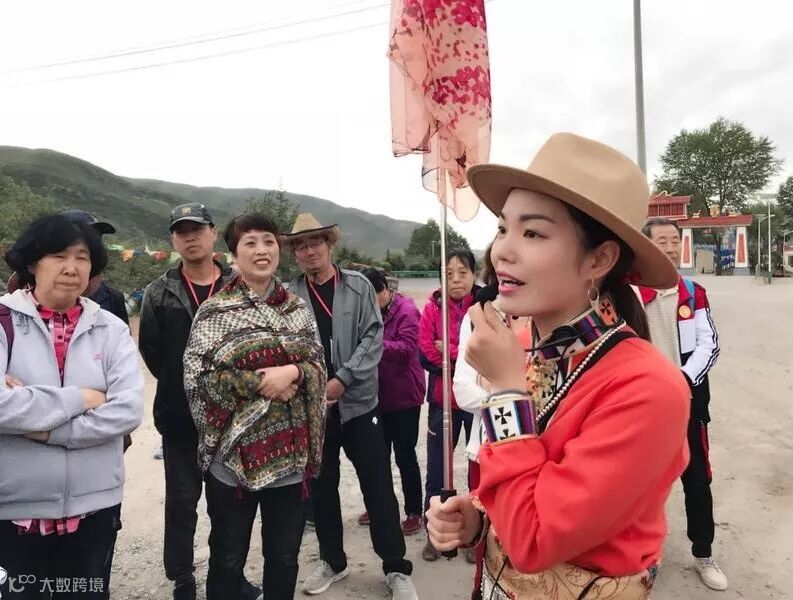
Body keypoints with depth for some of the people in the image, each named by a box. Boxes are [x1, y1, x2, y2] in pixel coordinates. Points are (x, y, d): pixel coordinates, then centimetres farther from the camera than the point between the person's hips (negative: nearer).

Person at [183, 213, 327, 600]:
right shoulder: (214, 310, -5)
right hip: (233, 450, -3)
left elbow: (318, 367, 5)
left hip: (290, 452, 3)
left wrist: (292, 372, -16)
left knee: (285, 556, 17)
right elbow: (197, 375, -11)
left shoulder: (298, 309, 6)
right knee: (228, 559, 14)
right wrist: (258, 382, -17)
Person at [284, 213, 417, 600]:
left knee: (378, 487, 4)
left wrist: (343, 379, -14)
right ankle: (332, 561, 35)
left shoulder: (359, 286, -2)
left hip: (359, 400, -1)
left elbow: (373, 338, -6)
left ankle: (396, 569, 20)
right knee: (321, 486, 15)